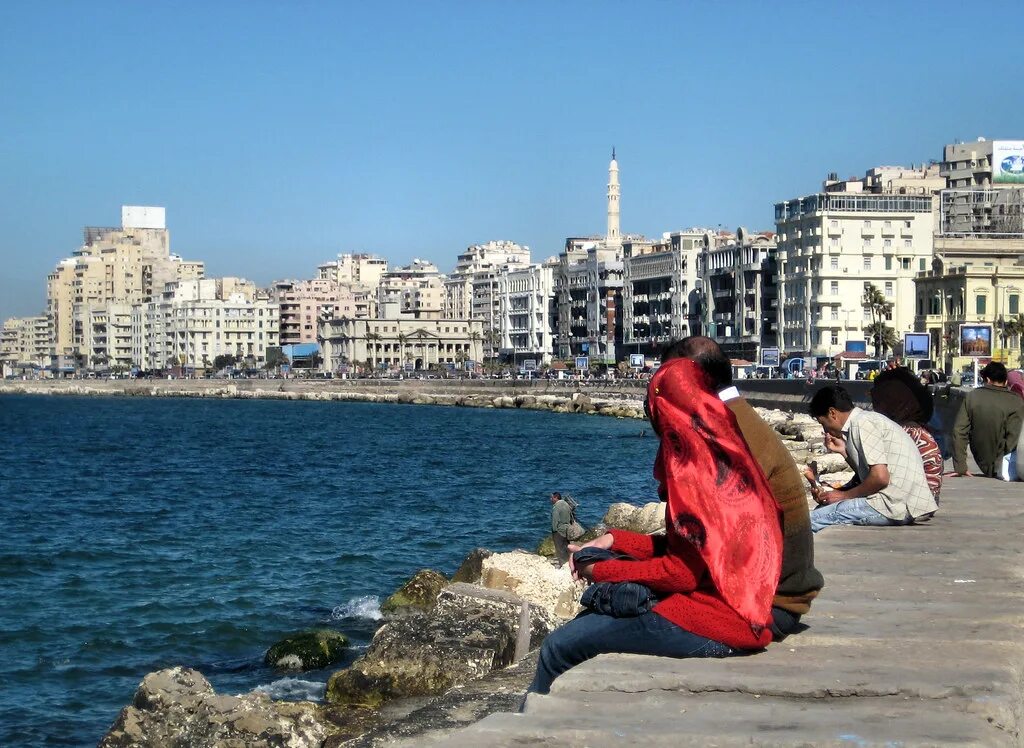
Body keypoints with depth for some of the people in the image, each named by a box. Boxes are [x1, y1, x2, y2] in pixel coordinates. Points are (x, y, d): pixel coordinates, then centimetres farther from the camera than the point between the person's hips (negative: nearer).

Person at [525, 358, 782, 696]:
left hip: (708, 623, -10)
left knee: (559, 647, -8)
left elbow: (682, 573, -18)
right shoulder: (722, 454, 13)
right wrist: (613, 541, 13)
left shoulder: (693, 462, -16)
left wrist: (601, 571, -6)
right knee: (586, 620, 21)